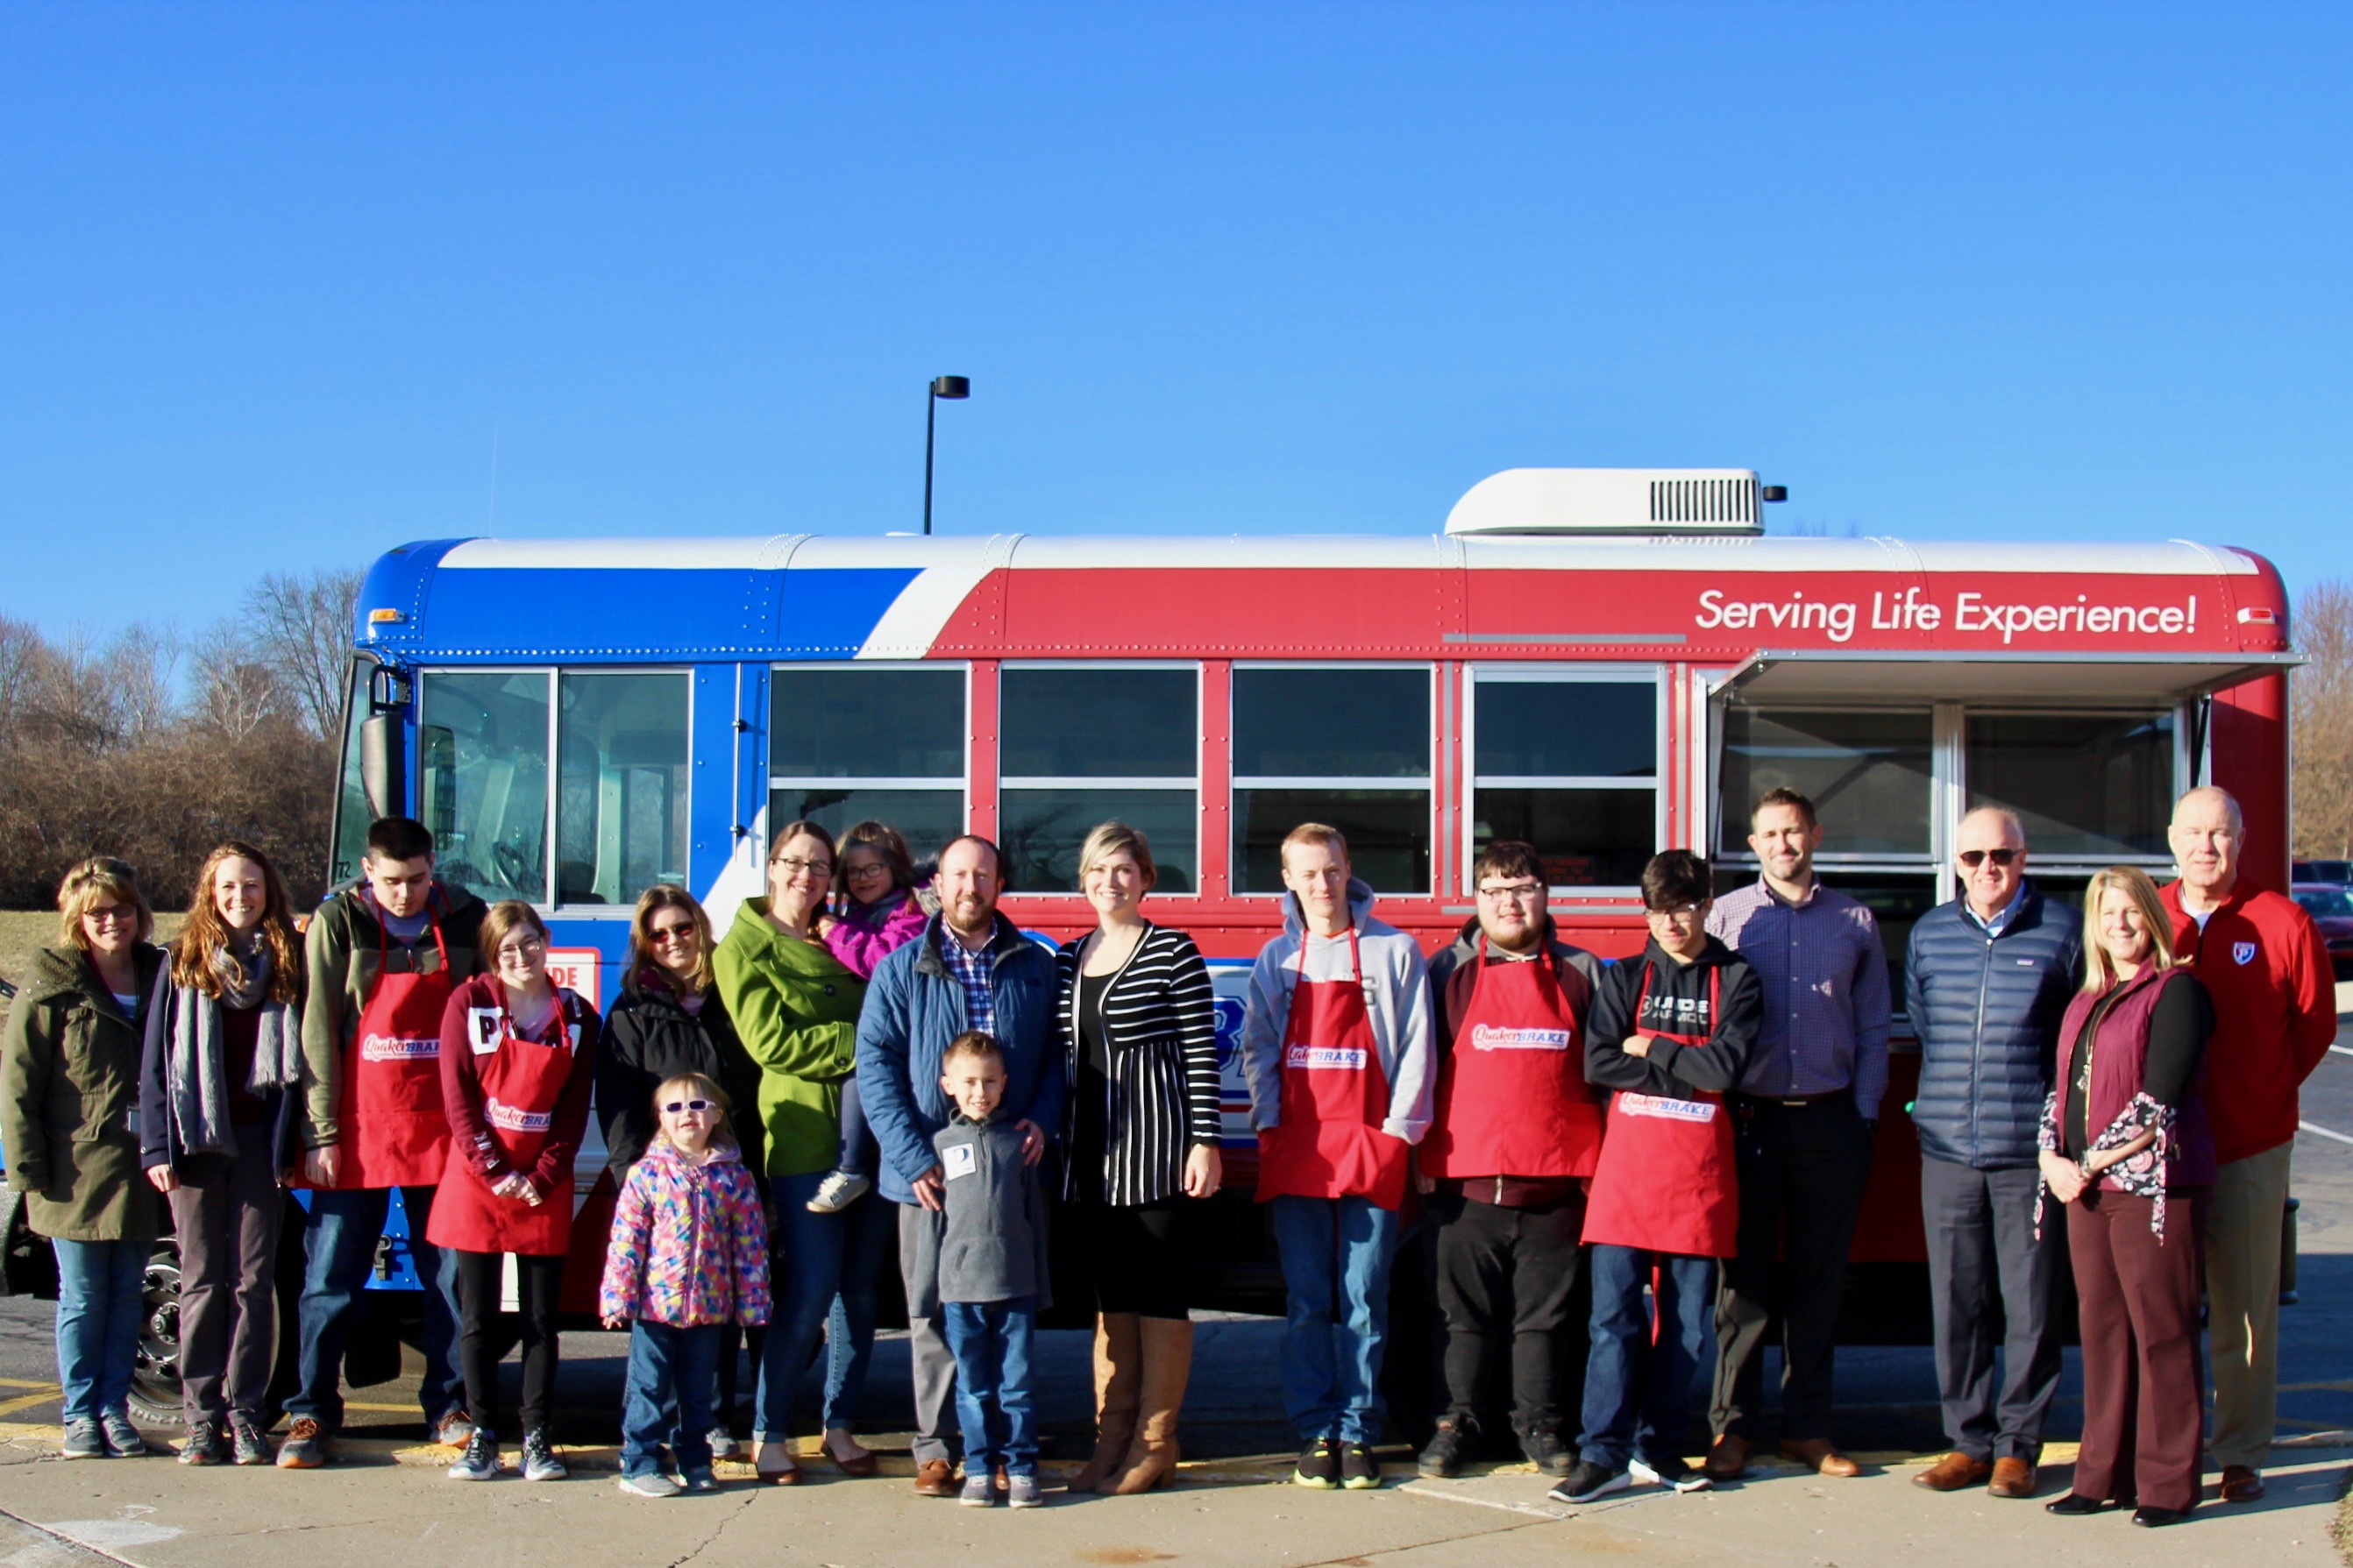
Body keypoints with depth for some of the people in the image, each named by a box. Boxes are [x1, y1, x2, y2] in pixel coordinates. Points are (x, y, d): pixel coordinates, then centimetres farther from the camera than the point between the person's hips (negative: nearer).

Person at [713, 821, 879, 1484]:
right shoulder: (744, 946, 2)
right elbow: (770, 1042, -9)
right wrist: (859, 1043, -14)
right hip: (803, 1137, -5)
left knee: (862, 1289, 6)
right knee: (810, 1291, -8)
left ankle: (840, 1424, 18)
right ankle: (768, 1431, 6)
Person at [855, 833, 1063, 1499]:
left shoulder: (1035, 968, 10)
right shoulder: (901, 970, 5)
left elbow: (1057, 1054, 12)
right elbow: (875, 1064, 0)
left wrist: (1041, 1121, -7)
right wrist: (913, 1156, -10)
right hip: (930, 1171, -1)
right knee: (932, 1311, 2)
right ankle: (934, 1448, 8)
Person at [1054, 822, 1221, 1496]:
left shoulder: (1173, 953, -4)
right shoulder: (1068, 961, 13)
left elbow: (1201, 1051, -7)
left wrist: (1205, 1141, -12)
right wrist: (1048, 1131, 13)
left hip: (1155, 1143, -6)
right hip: (1089, 1149, 6)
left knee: (1159, 1290, -1)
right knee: (1110, 1293, 10)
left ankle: (1155, 1442, 6)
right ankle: (1112, 1439, 16)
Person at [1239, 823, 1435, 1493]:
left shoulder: (1393, 950, 4)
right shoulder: (1276, 958, 11)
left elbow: (1416, 1049, 2)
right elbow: (1257, 1049, 12)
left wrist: (1399, 1129, -5)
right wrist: (1268, 1123, 0)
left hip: (1370, 1143, -2)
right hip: (1296, 1148, 2)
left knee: (1364, 1300, -1)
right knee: (1307, 1303, 3)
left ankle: (1358, 1433, 5)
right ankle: (1315, 1433, 9)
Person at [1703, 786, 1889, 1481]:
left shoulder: (1854, 922, 9)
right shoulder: (1726, 916, 4)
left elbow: (1873, 1028, 11)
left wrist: (1864, 1112, 2)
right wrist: (1719, 1107, -5)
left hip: (1829, 1119, 2)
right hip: (1748, 1117, -1)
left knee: (1818, 1280, 7)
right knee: (1743, 1276, 1)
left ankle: (1807, 1427, 15)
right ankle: (1732, 1426, 8)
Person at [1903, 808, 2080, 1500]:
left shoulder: (2061, 933, -1)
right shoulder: (1929, 934, 9)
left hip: (2029, 1151, -3)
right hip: (1947, 1150, 3)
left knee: (2030, 1305, 1)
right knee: (1955, 1302, 6)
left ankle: (2018, 1445, 12)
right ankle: (1968, 1440, 16)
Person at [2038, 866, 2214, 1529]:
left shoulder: (2175, 991, -6)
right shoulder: (2084, 1002, 17)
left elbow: (2158, 1101, -14)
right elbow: (2062, 1089, 16)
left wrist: (2090, 1164, -11)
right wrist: (2052, 1157, -1)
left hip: (2153, 1184, -7)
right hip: (2086, 1191, 7)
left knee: (2160, 1331, -3)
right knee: (2102, 1330, 9)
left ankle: (2168, 1484, 3)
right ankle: (2105, 1474, 15)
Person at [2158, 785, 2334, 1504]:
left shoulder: (2283, 924, -1)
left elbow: (2315, 1025, 6)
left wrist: (2261, 1095, 5)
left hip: (2250, 1148, -2)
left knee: (2244, 1311, 4)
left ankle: (2241, 1455, 13)